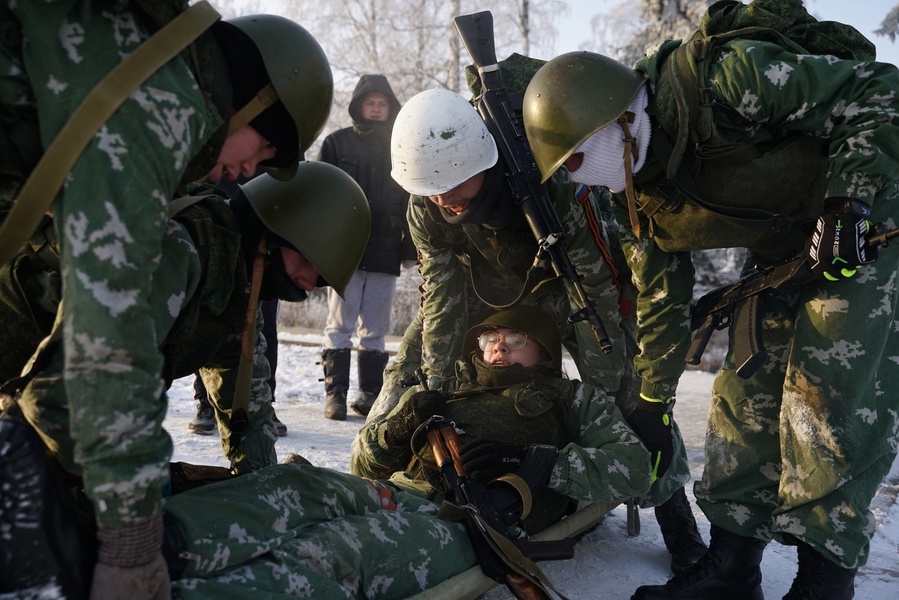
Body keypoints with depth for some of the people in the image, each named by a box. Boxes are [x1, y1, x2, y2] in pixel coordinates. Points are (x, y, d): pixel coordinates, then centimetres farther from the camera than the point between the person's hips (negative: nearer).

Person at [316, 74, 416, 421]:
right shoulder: (337, 143, 6)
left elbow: (410, 203, 13)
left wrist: (410, 248, 7)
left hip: (385, 253, 2)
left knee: (375, 330, 6)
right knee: (340, 326, -1)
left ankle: (370, 394, 11)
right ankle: (335, 394, 3)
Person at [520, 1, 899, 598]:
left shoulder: (725, 83, -31)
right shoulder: (639, 197, -7)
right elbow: (662, 297, 4)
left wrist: (846, 203, -31)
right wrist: (652, 399, 9)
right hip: (781, 251, 7)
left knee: (830, 398, -13)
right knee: (746, 395, 2)